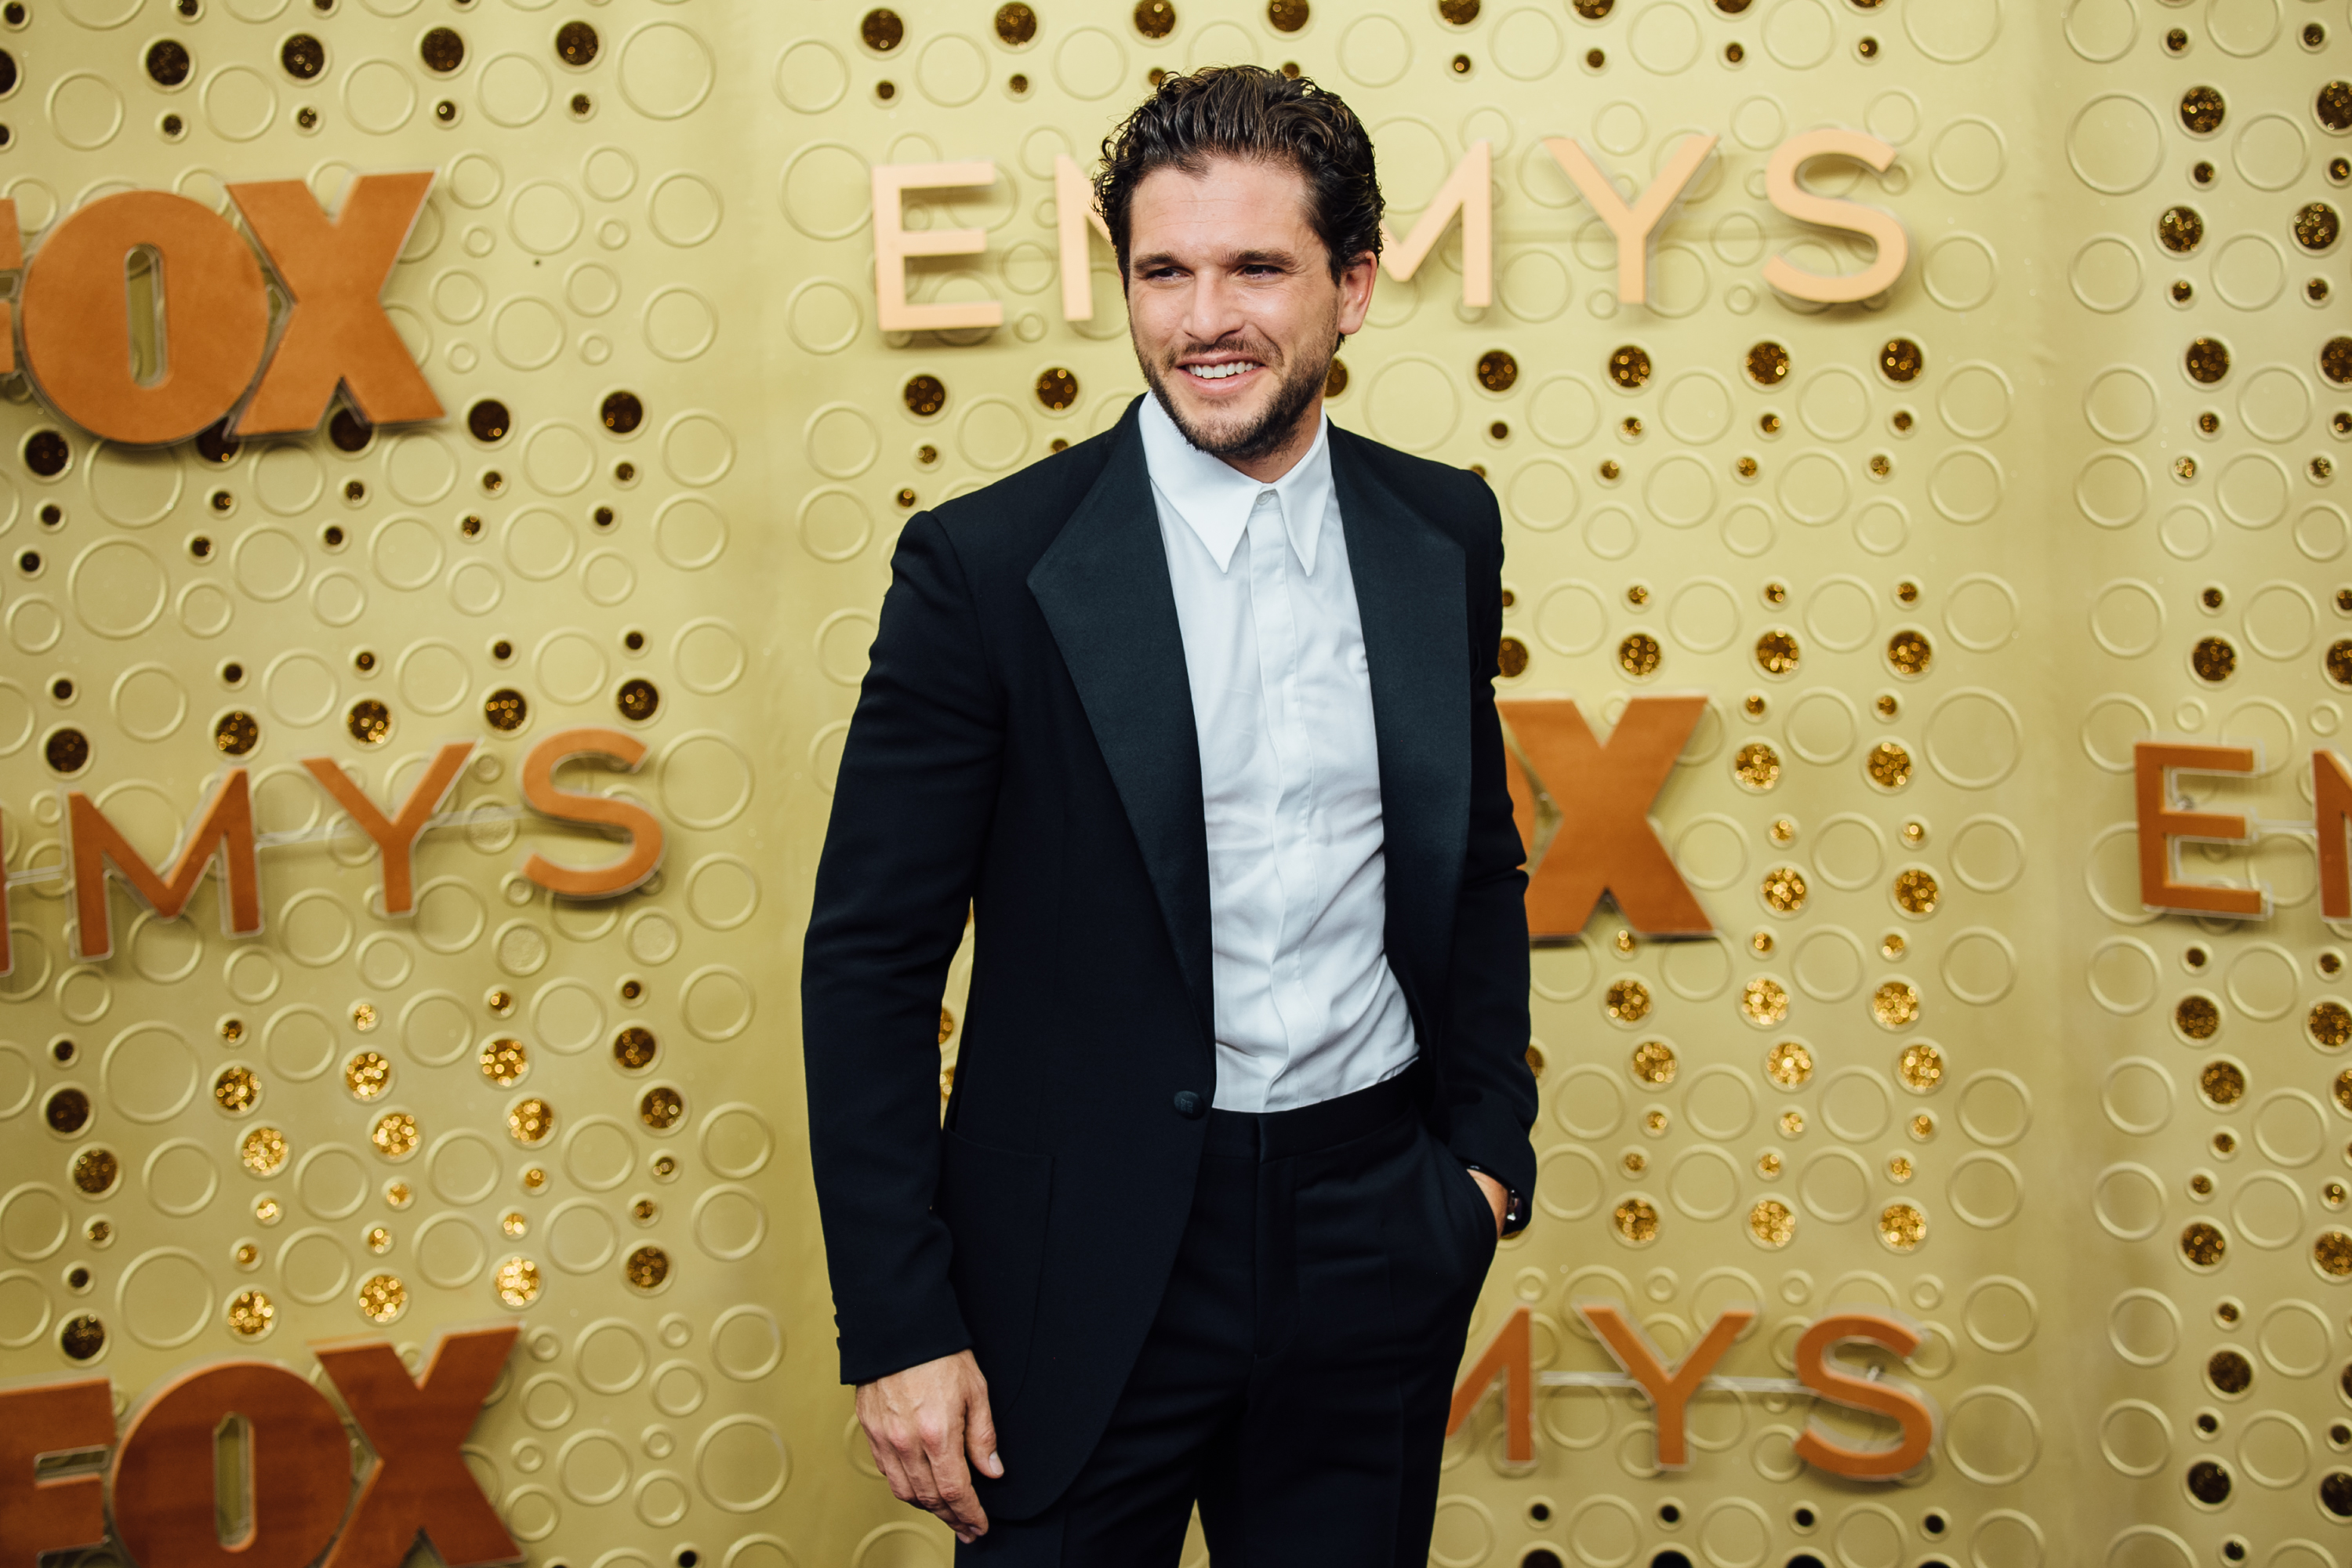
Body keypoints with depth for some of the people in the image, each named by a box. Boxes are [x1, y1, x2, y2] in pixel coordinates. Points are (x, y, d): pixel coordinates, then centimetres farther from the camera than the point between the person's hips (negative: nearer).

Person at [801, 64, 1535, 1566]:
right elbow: (870, 960, -9)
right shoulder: (987, 563, -11)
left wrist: (1490, 1143, 8)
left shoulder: (1446, 531, 2)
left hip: (1376, 1238, 4)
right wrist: (897, 1327, -10)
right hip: (1091, 1265, -3)